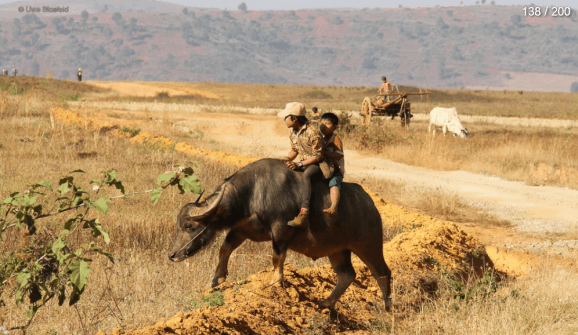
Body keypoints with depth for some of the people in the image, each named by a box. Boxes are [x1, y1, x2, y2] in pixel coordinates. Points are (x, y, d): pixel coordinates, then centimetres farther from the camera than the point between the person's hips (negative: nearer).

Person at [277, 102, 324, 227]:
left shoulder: (313, 132, -21)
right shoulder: (292, 132, 5)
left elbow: (318, 156, -19)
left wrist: (299, 164, -25)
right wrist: (288, 158, -4)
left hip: (317, 165, -9)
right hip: (302, 164, 9)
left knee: (305, 175, -39)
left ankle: (303, 215, -51)